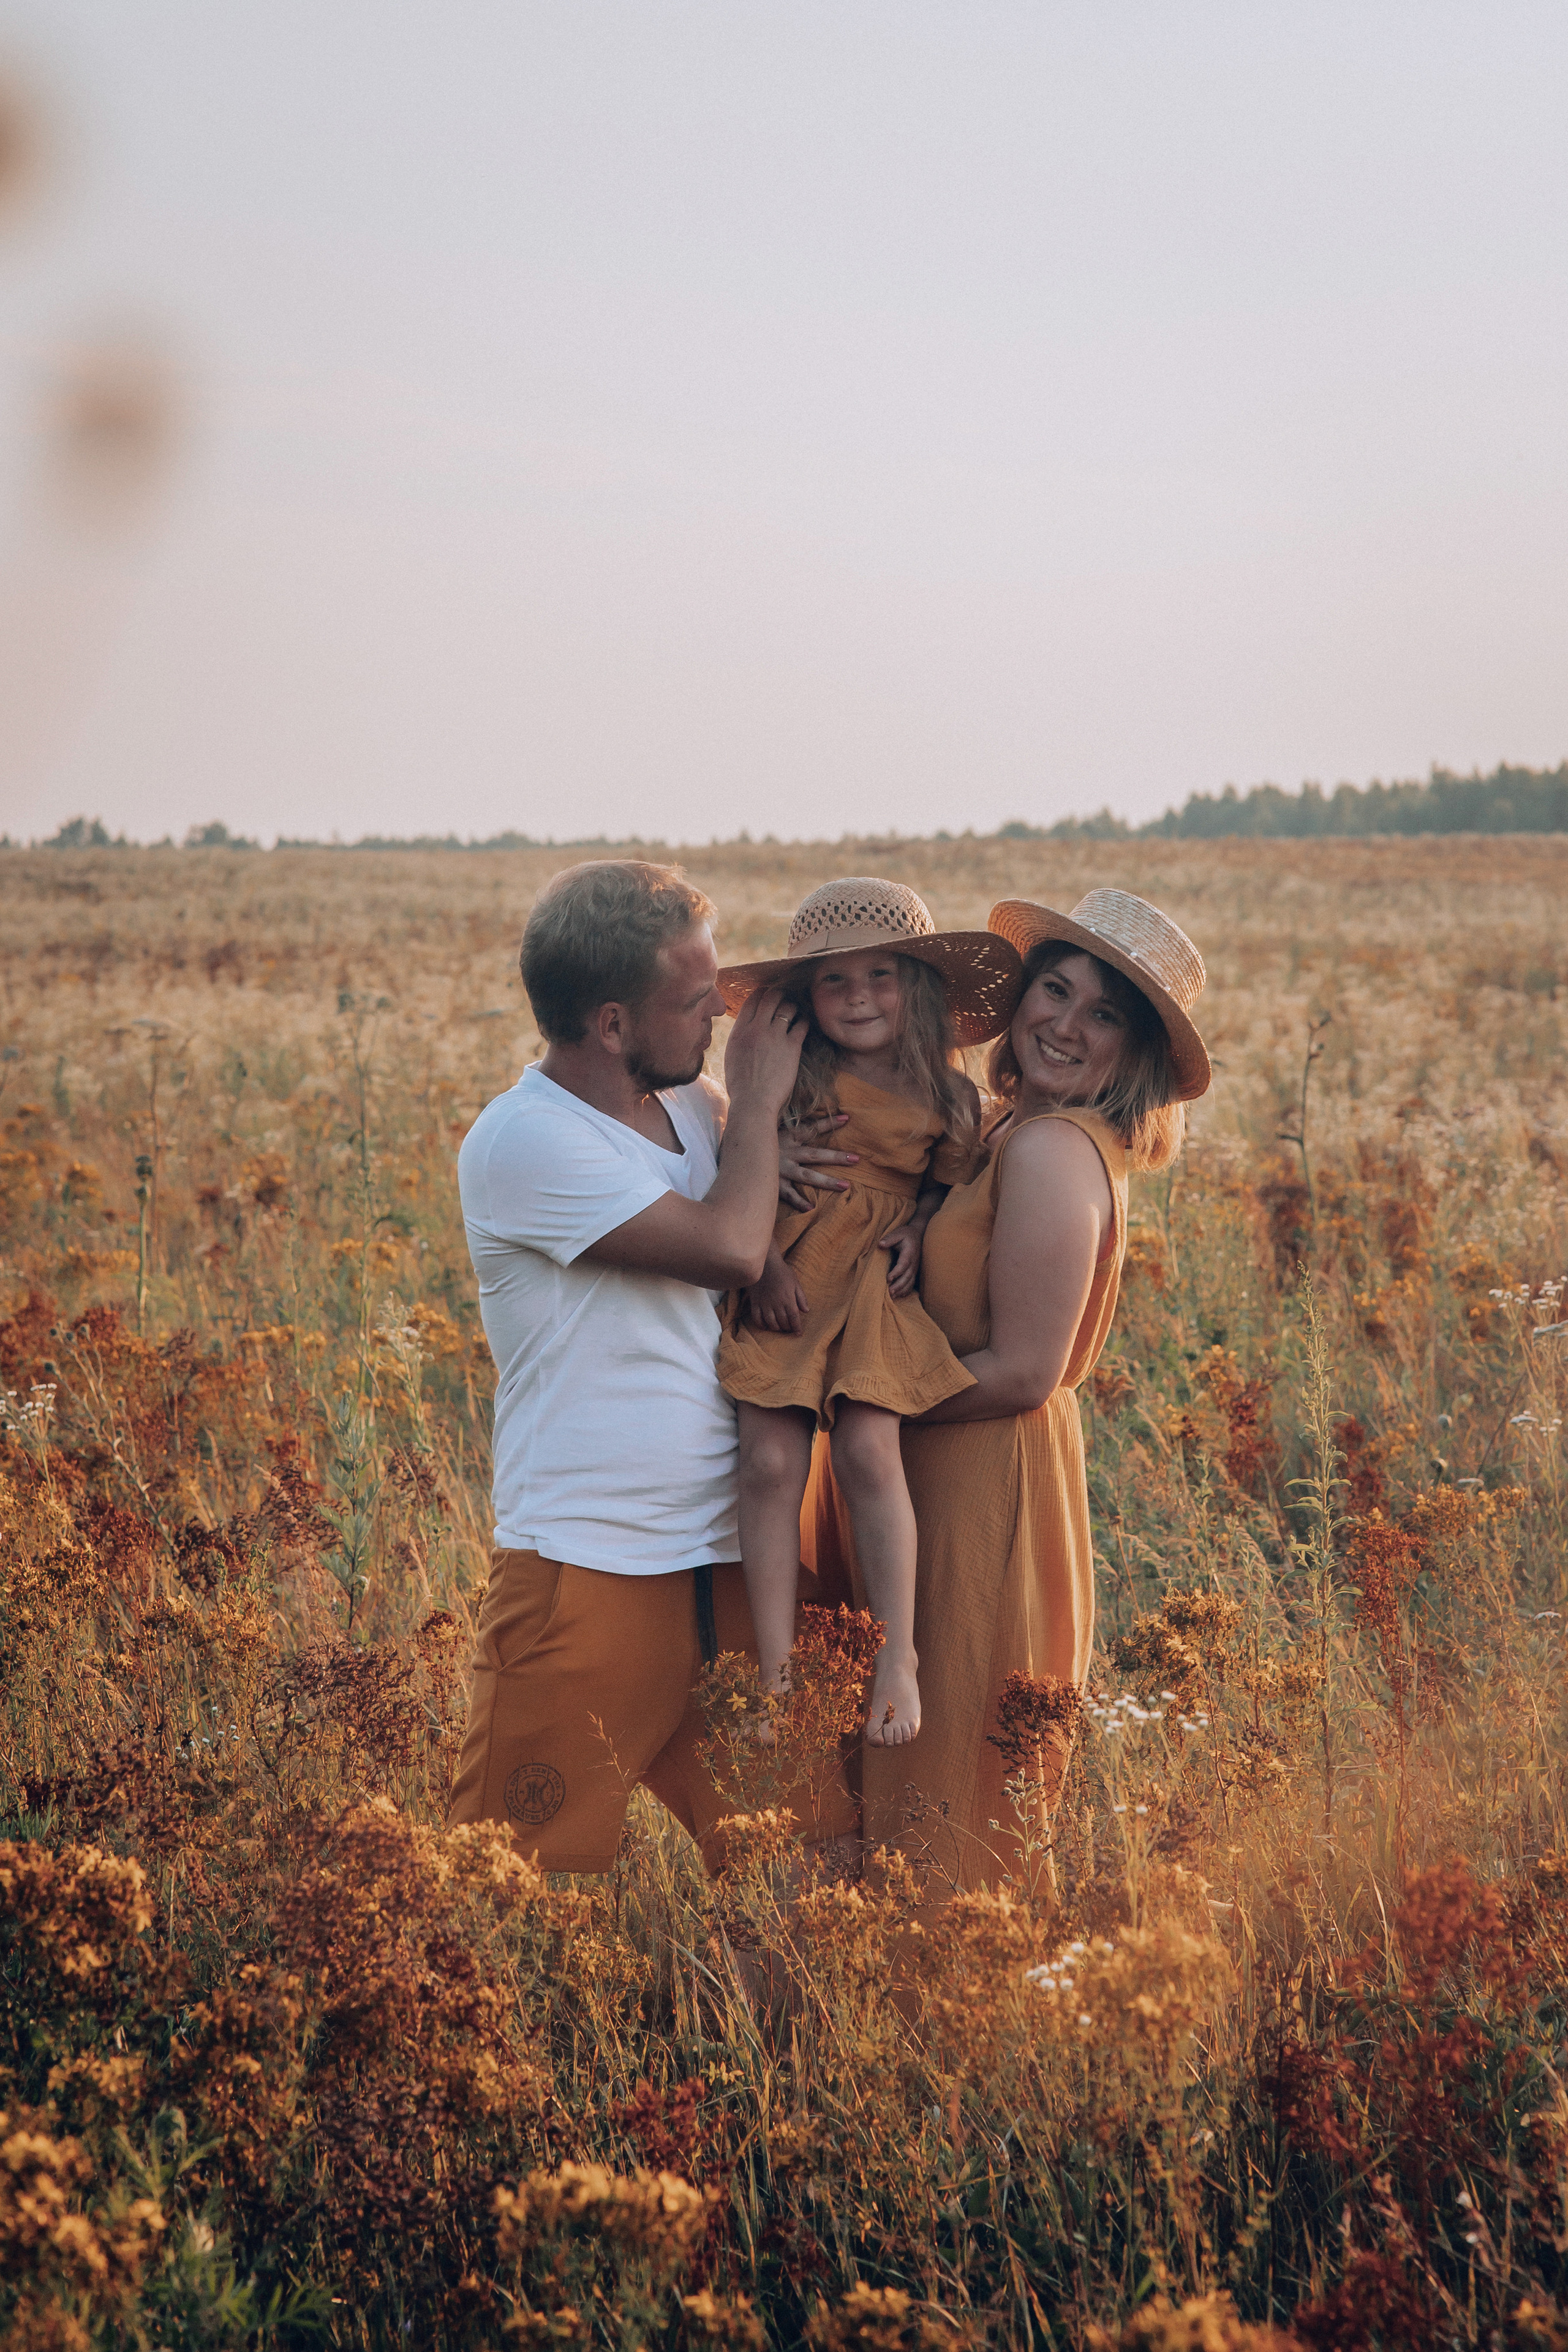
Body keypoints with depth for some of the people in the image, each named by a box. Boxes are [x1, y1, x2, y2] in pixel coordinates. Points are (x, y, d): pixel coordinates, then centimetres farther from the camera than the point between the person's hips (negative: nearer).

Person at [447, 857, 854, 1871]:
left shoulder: (689, 1102, 10)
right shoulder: (524, 1141, -13)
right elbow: (729, 1248, -19)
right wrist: (757, 1098, -3)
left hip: (731, 1569, 7)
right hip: (586, 1584, -7)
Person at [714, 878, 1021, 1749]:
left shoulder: (944, 1095, 6)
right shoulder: (789, 1076, 3)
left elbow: (948, 1189, 19)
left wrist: (918, 1231, -1)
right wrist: (766, 1263, -7)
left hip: (874, 1287, 0)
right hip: (783, 1282, 0)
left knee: (867, 1449, -19)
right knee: (770, 1462, -12)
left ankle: (898, 1659, -8)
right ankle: (776, 1676, -6)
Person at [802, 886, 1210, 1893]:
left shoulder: (1051, 1150, -20)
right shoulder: (1013, 1134, 10)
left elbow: (1022, 1370, -22)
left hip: (986, 1497, -10)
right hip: (943, 1482, 10)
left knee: (946, 1820, 1)